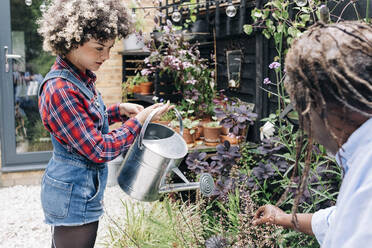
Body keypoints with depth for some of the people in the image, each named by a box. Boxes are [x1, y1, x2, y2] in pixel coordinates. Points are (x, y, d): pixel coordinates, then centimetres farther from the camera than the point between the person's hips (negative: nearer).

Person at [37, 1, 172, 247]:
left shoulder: (83, 76, 2)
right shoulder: (60, 90, -26)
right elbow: (99, 150, -24)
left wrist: (118, 111, 3)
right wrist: (139, 120, -16)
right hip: (74, 198, -9)